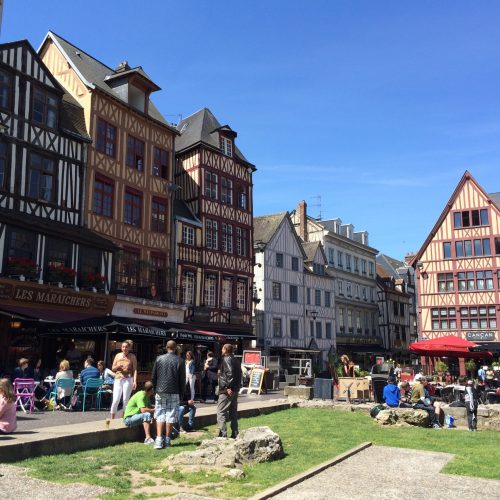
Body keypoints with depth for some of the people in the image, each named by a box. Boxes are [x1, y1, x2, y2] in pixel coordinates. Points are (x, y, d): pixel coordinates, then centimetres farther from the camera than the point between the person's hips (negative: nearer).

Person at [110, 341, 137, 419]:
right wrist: (118, 366, -8)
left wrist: (135, 381, -13)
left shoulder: (132, 356, 3)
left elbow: (135, 370, -3)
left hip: (128, 379, -2)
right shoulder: (118, 355, 12)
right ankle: (112, 418, 7)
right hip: (118, 379, 2)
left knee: (126, 400, -1)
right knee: (115, 400, -2)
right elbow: (113, 368, 16)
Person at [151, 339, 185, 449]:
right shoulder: (179, 361, -3)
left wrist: (155, 389, 16)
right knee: (171, 416, 6)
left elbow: (153, 377, 4)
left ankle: (159, 440, -2)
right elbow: (182, 380, 0)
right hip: (174, 393, -1)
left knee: (160, 416, 7)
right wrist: (181, 394, 9)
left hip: (160, 392, 1)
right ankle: (167, 440, 10)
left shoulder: (159, 359, 0)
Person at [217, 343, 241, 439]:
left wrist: (228, 387, -23)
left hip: (227, 391, -9)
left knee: (221, 412, -5)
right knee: (233, 412, 14)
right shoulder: (235, 360, 14)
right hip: (235, 390, 9)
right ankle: (235, 434, 17)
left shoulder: (226, 359, -12)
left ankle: (223, 435, -9)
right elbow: (239, 373, 17)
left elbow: (230, 373, -24)